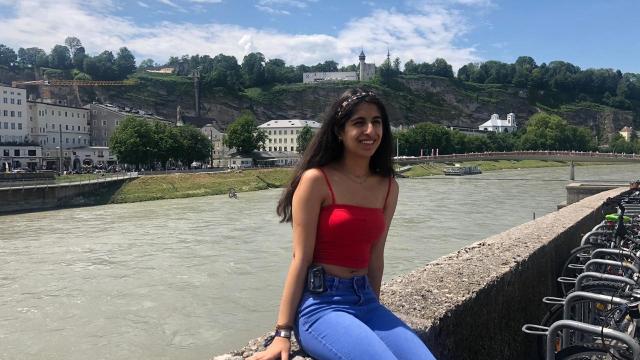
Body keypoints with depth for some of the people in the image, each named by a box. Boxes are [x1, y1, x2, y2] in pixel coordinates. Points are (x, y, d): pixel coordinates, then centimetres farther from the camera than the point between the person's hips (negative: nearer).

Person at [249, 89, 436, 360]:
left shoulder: (388, 186, 7)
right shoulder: (316, 180, -10)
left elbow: (375, 256, 12)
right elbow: (301, 258, -11)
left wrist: (374, 311, 18)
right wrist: (283, 333, -10)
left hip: (364, 300, 6)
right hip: (319, 303, -5)